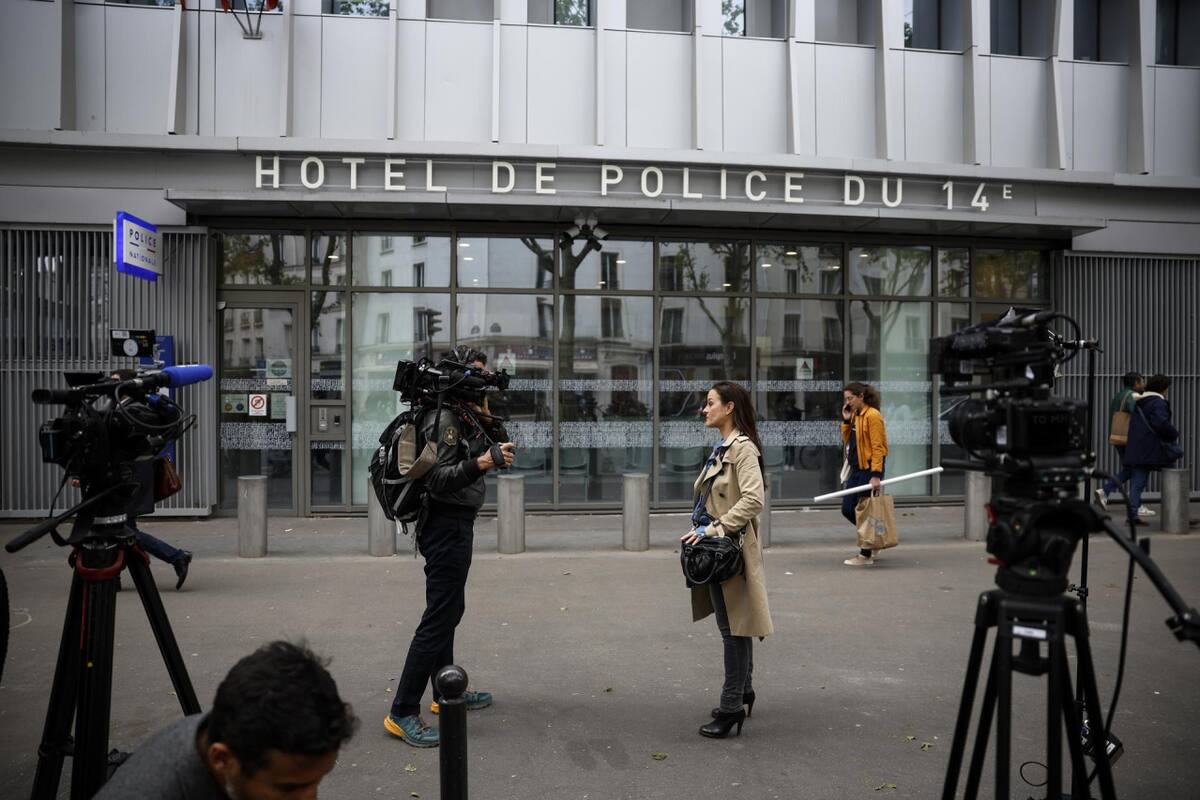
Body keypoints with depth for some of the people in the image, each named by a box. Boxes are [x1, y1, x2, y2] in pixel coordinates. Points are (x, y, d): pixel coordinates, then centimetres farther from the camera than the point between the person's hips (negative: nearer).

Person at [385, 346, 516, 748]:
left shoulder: (459, 416, 13)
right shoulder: (444, 417, -17)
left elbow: (480, 452, 17)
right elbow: (438, 478, -26)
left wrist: (485, 421, 4)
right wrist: (478, 464, -40)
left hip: (455, 523, 11)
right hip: (447, 524, -11)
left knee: (449, 610, 19)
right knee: (439, 618, -7)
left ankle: (445, 693, 34)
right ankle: (403, 713, 0)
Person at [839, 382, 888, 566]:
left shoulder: (872, 415, -13)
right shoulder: (855, 415, 13)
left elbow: (878, 447, -17)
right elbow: (847, 440, 16)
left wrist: (876, 475, -22)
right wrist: (846, 421, 4)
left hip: (869, 470, -9)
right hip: (856, 469, 9)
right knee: (847, 509, 10)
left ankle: (866, 555, 11)